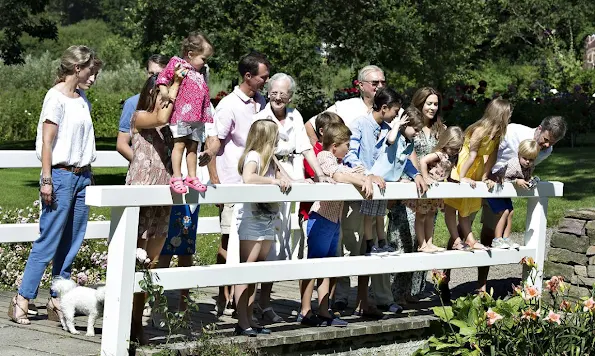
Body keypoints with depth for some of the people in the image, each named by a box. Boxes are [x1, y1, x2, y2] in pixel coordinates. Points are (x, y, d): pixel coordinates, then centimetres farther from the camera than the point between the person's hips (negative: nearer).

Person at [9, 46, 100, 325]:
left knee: (71, 244, 7)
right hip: (61, 176, -8)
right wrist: (46, 180, -16)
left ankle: (57, 301, 13)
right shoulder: (56, 97, -9)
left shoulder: (83, 101, 15)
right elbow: (47, 142, -12)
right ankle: (21, 300, -4)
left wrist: (87, 176, 13)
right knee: (48, 242, -8)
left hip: (82, 176, 8)